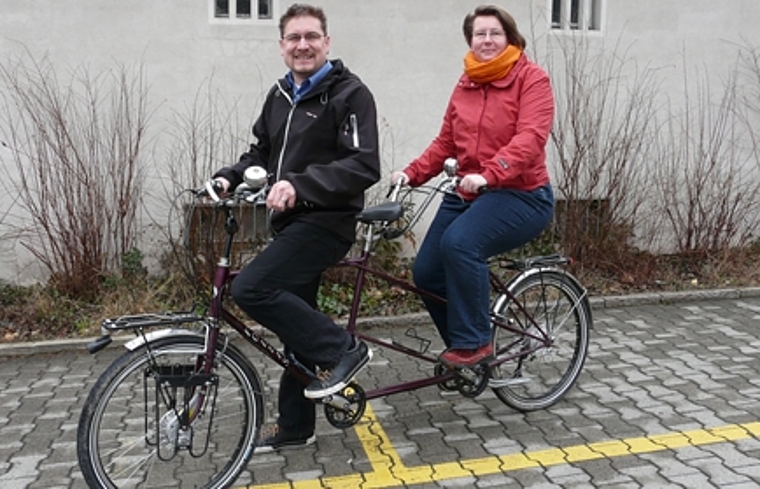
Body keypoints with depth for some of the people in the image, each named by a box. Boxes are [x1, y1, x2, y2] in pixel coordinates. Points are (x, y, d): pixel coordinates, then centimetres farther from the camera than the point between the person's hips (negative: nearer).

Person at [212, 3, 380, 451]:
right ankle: (295, 427, 26)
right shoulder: (280, 95, 14)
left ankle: (342, 349, -8)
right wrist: (228, 178, 1)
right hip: (291, 221, 8)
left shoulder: (350, 93, -10)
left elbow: (365, 166, -20)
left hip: (326, 220, -8)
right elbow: (261, 153, 21)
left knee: (251, 289, -22)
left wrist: (299, 183, -31)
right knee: (297, 323, 13)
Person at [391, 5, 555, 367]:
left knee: (460, 243, -32)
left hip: (521, 195, -7)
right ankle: (465, 347, 19)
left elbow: (530, 138, -22)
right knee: (426, 272, -1)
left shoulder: (531, 79, -7)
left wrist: (489, 174, -37)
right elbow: (445, 142, 12)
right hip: (467, 194, 7)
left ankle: (474, 343, -15)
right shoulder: (465, 85, 11)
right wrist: (412, 174, -4)